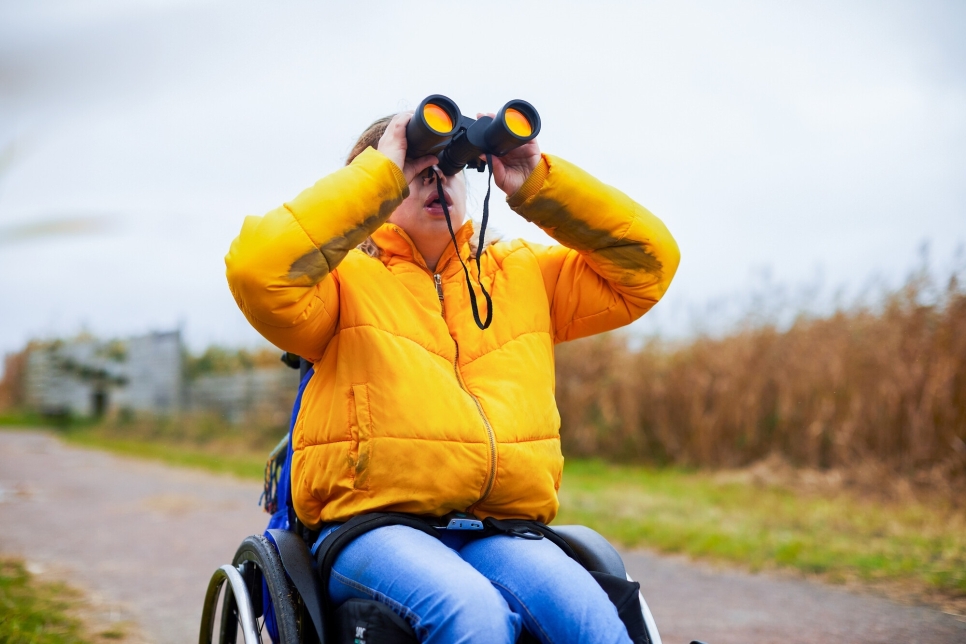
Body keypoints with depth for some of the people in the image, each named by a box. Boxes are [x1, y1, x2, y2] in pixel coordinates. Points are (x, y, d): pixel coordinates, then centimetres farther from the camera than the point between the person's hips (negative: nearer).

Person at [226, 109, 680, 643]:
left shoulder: (524, 274, 21)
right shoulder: (347, 277, 9)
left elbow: (647, 263, 17)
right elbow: (258, 267, -12)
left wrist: (538, 182, 8)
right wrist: (383, 174, -7)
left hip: (499, 533, 3)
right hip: (373, 524, -3)